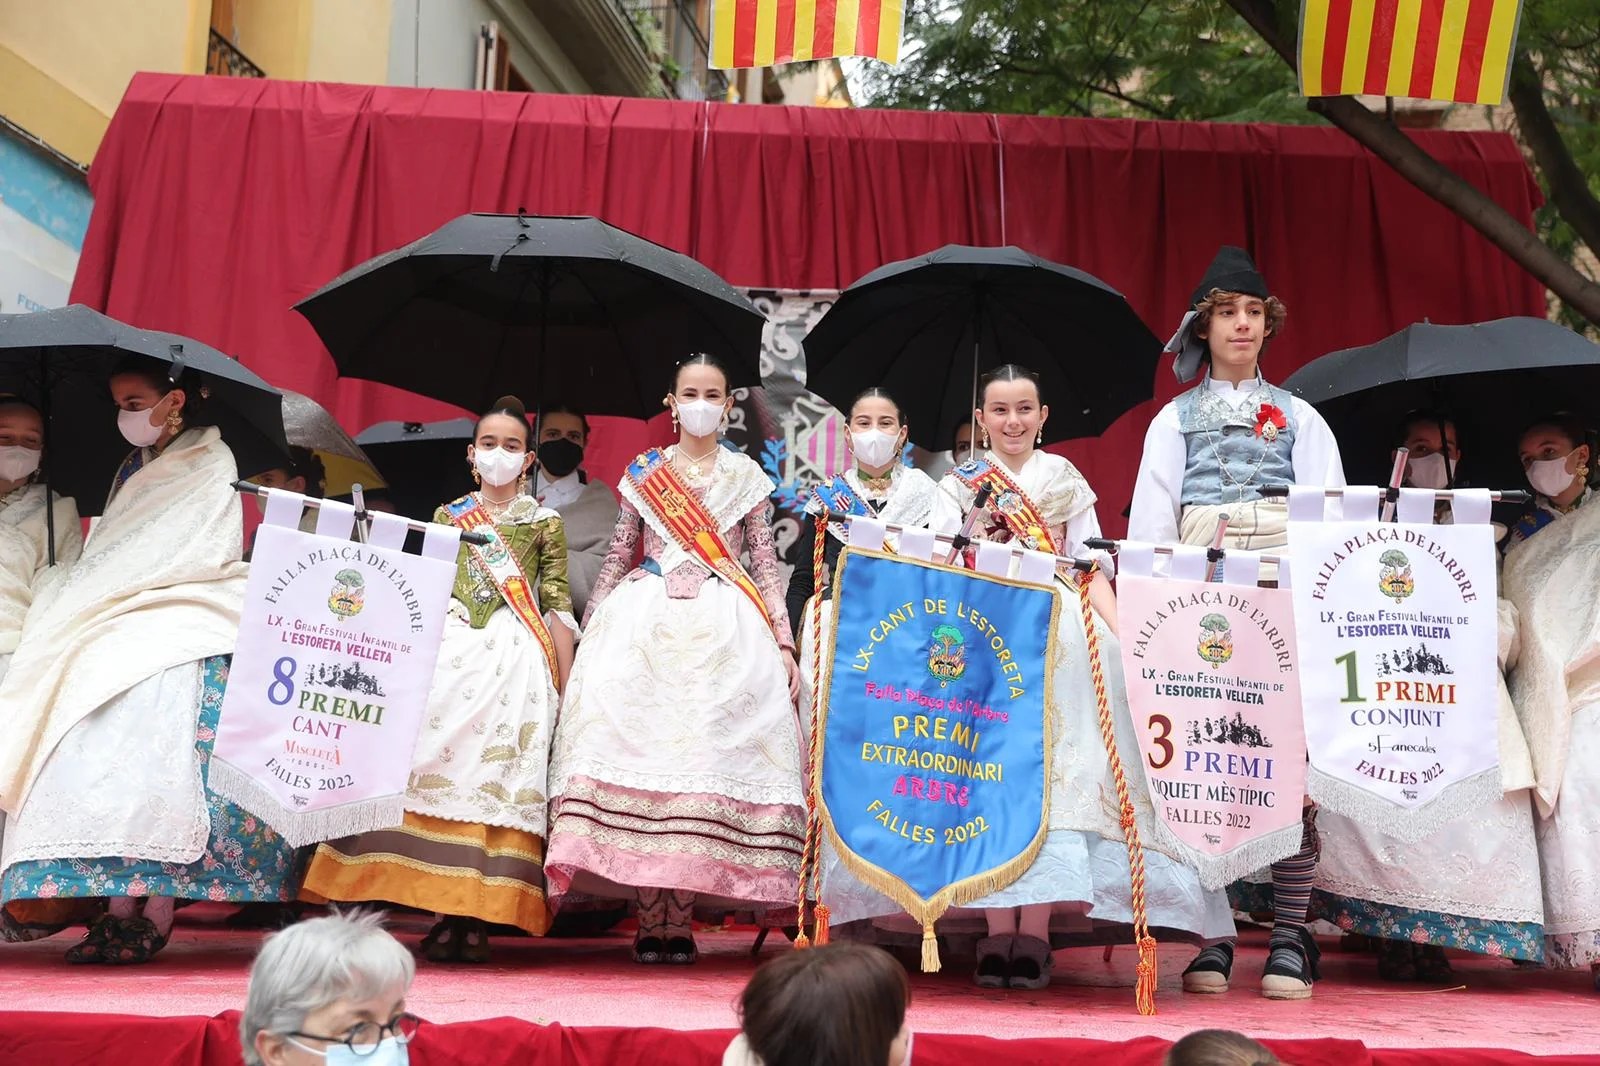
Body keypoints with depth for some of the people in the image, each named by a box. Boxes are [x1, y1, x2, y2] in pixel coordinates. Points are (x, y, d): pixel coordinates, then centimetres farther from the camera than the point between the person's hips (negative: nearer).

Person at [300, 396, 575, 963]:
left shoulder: (545, 522, 10)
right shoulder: (448, 515, 16)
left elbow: (559, 606, 6)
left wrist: (565, 685, 1)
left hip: (513, 660, -2)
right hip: (447, 653, 2)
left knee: (495, 777, -8)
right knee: (428, 768, -9)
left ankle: (472, 917, -7)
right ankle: (450, 916, -6)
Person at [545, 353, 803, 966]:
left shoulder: (747, 477, 12)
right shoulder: (644, 473, 13)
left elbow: (765, 563, 10)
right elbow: (618, 557, 15)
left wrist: (783, 641, 2)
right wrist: (589, 631, 10)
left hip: (724, 628, 0)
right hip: (644, 620, 1)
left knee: (708, 750, -10)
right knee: (640, 741, -12)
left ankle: (678, 920, -6)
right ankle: (650, 922, -8)